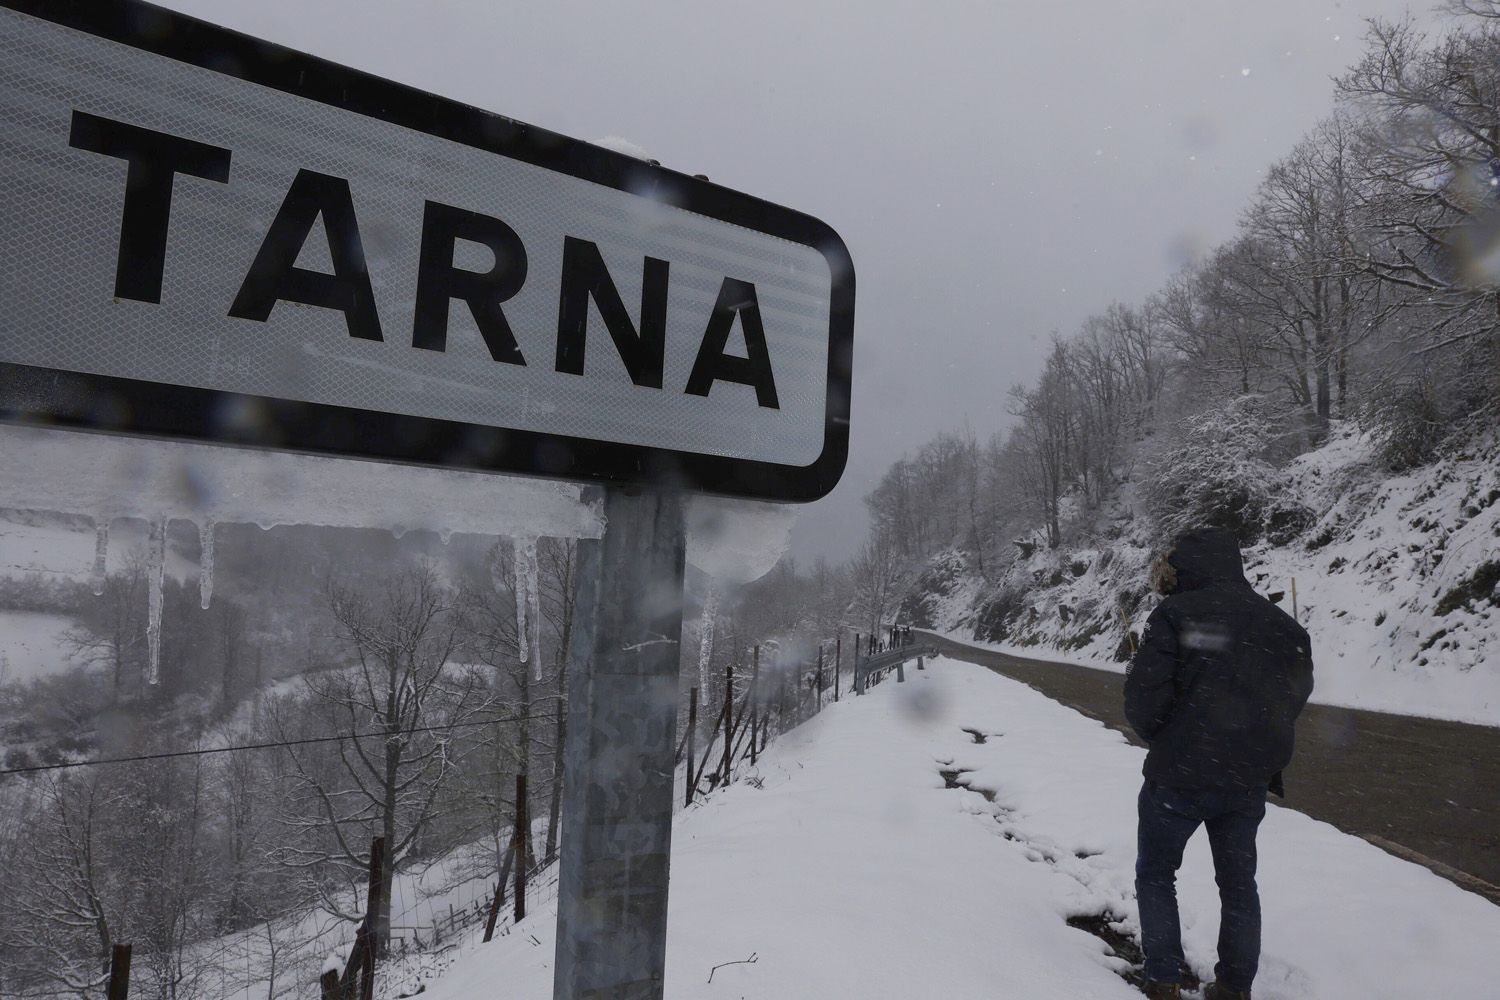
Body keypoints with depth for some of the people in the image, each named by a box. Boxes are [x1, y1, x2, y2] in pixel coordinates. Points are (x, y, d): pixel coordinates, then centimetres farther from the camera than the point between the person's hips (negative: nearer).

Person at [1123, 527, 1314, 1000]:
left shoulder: (1175, 614, -14)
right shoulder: (1282, 624, 3)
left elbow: (1145, 701, -18)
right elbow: (1296, 696, 8)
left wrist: (1161, 742, 3)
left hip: (1178, 777, -4)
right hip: (1249, 781, 5)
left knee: (1156, 875, 14)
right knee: (1238, 881, 21)